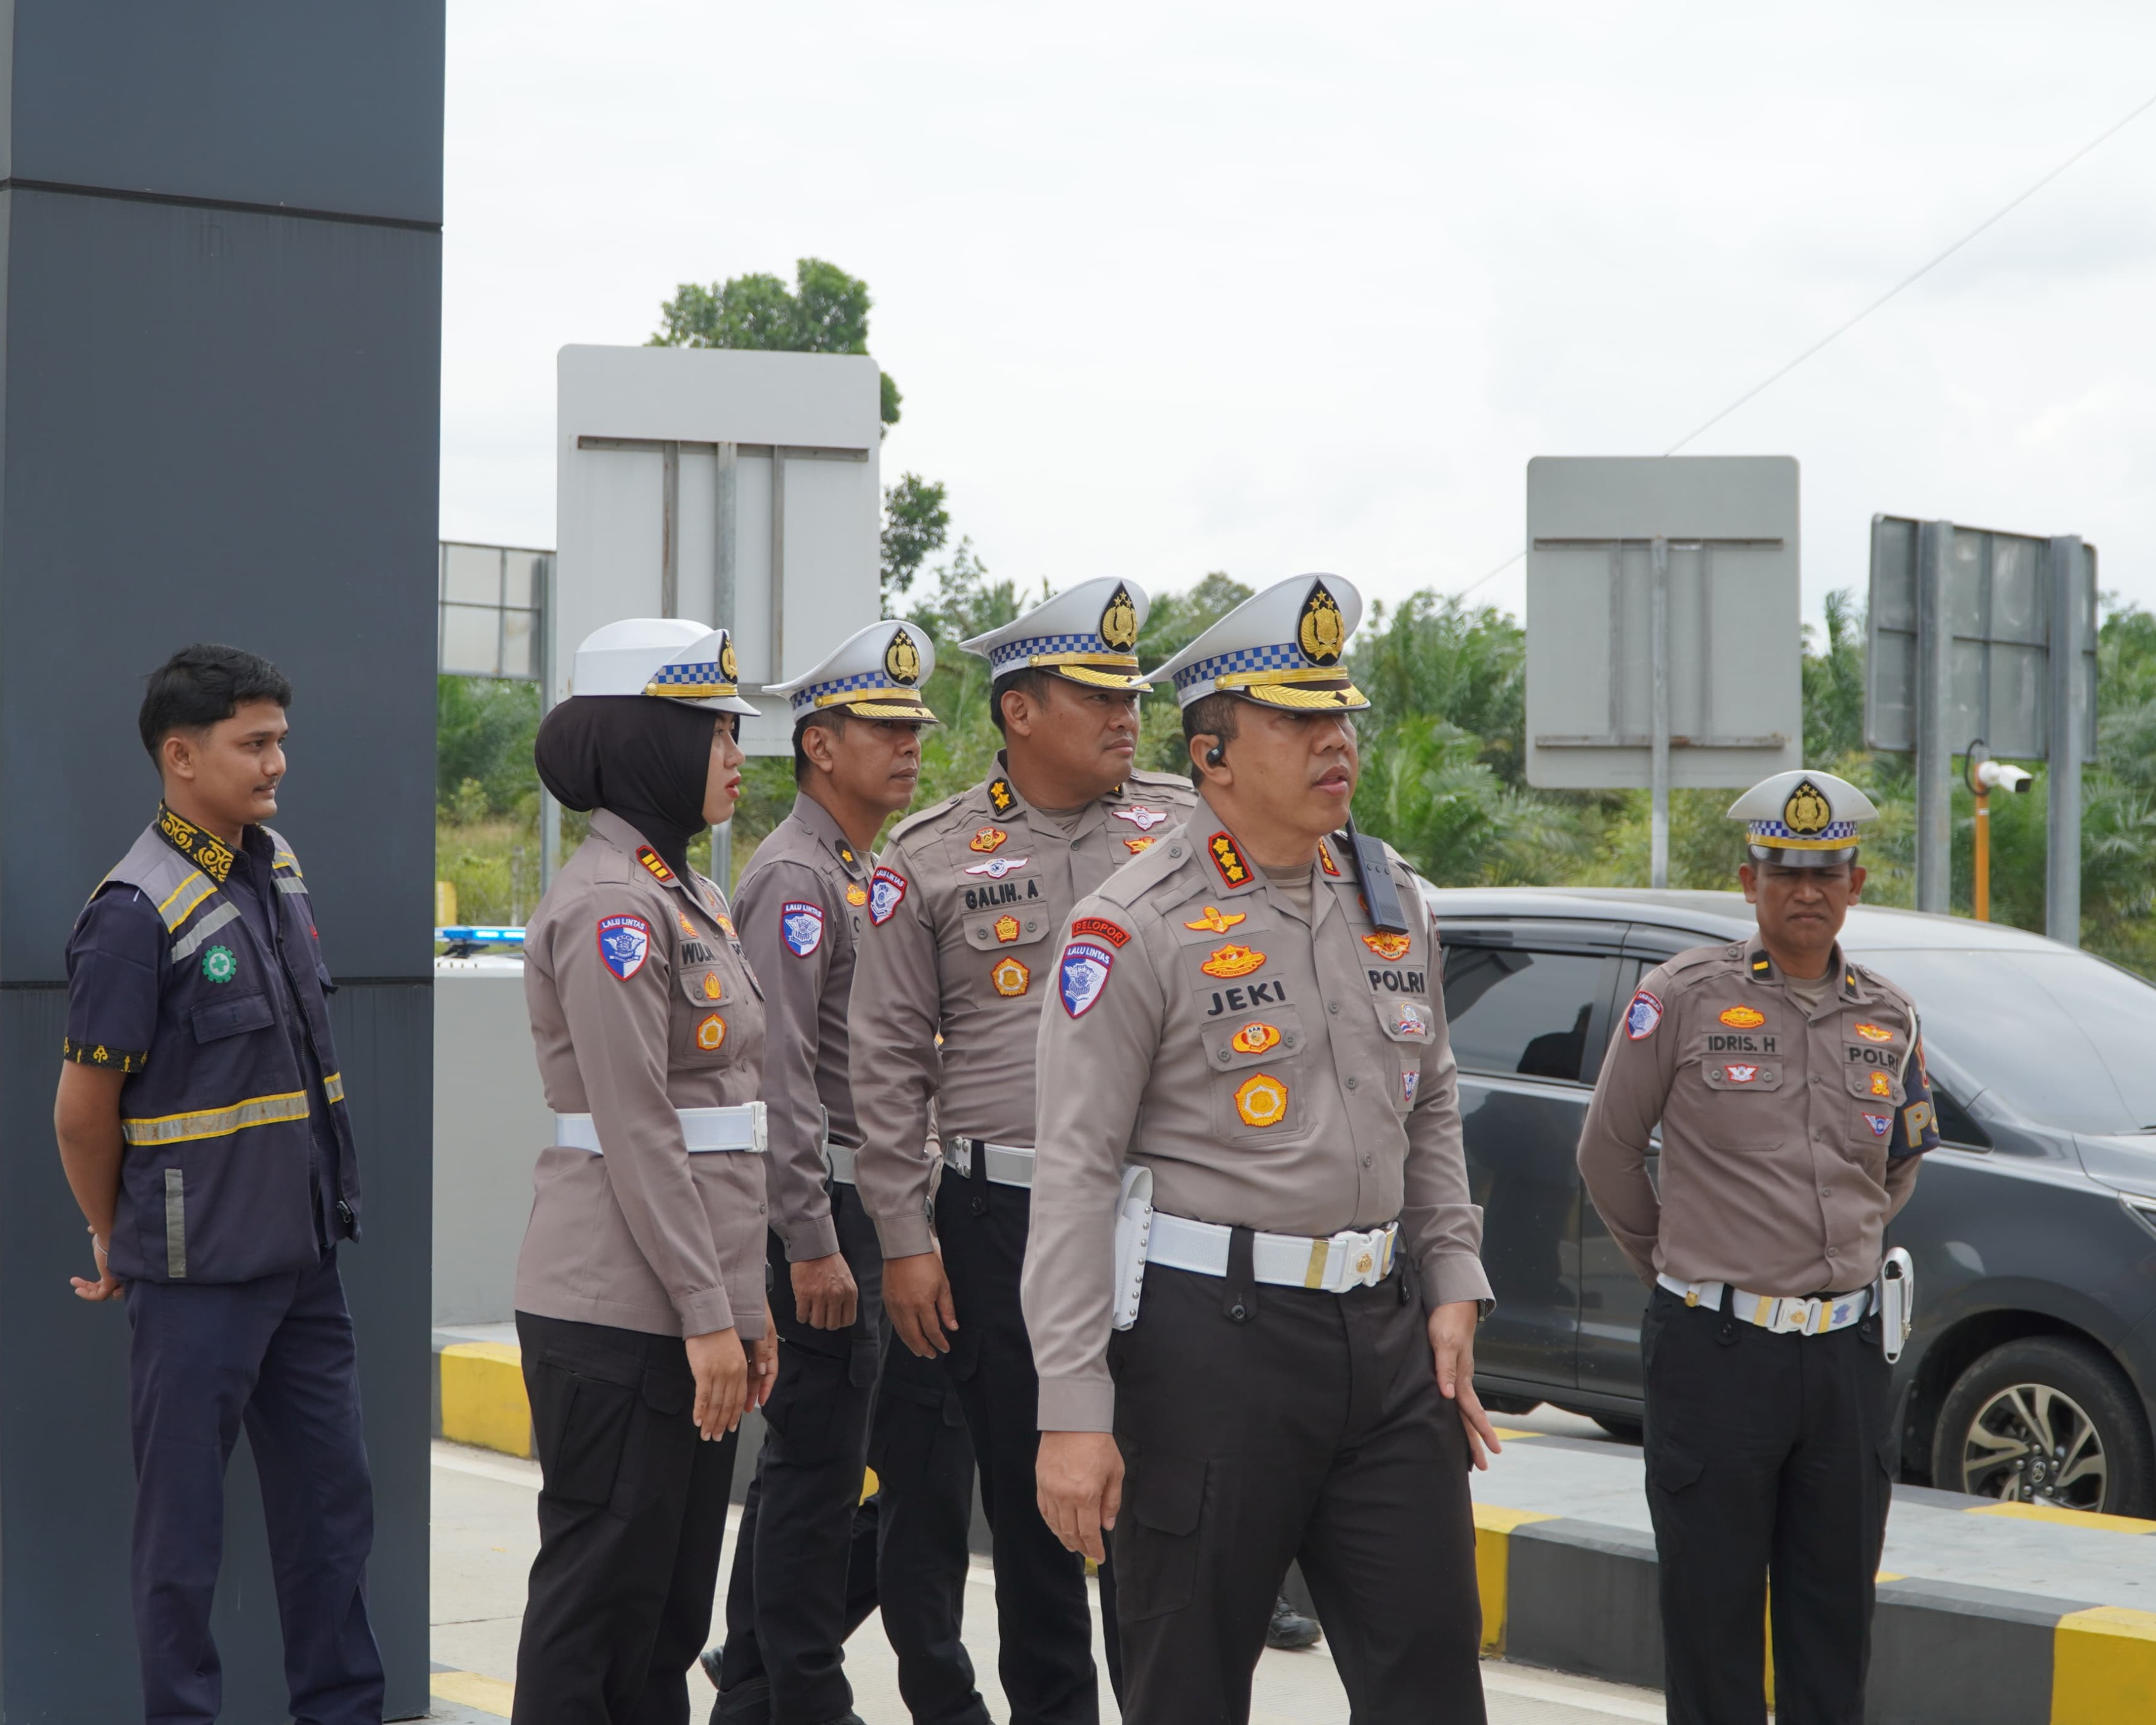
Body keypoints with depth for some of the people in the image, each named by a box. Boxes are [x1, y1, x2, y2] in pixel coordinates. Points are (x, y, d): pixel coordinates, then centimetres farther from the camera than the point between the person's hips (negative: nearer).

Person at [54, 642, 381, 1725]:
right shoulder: (137, 913, -17)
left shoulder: (279, 874, 7)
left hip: (302, 1259, 7)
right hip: (200, 1273, -7)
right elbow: (83, 1111, -11)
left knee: (332, 1498, 13)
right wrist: (116, 1245, 2)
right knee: (184, 1517, 4)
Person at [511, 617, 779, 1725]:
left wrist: (742, 1299, 17)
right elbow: (636, 1133, -19)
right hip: (620, 1311, -10)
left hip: (690, 1302, 10)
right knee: (601, 1596, -3)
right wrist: (705, 1313, -19)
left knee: (671, 1604, 13)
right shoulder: (611, 907, -14)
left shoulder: (682, 895, 16)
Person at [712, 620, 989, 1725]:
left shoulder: (868, 875, 17)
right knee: (818, 1463, -4)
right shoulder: (794, 878, -14)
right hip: (820, 1213, -10)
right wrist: (813, 1243, -23)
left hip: (871, 1207, 10)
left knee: (803, 1465, 13)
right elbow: (781, 1076, -20)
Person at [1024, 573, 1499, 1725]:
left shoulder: (1391, 903, 11)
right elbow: (1074, 1176, -12)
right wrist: (1074, 1411, -16)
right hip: (1211, 1337, -6)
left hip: (1384, 1330, 6)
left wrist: (1452, 1283, 11)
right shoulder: (1136, 927, -9)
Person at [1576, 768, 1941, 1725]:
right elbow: (1608, 1154, 5)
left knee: (1836, 1614, 9)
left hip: (1847, 1352, 4)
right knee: (1713, 1608, 1)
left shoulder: (1888, 1017, 8)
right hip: (1717, 1352, -4)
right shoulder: (1683, 996, -4)